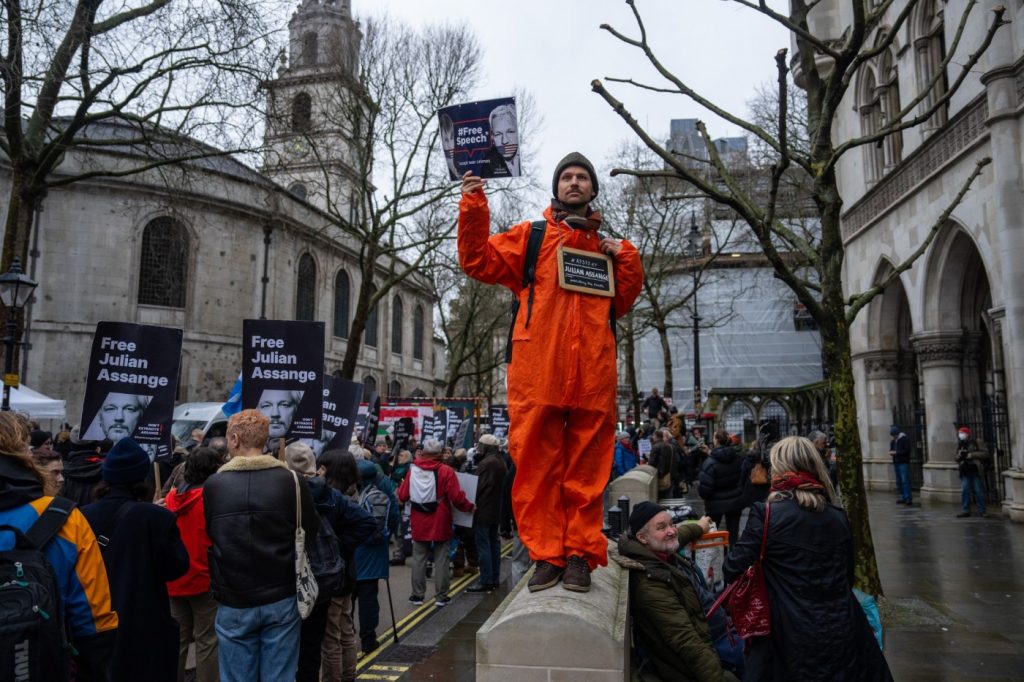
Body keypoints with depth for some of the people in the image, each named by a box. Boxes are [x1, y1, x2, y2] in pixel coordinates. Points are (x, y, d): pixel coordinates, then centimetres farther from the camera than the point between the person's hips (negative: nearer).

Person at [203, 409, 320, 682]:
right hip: (281, 600, 0)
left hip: (233, 603, 1)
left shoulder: (213, 485, -6)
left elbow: (207, 536, 8)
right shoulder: (290, 481, -9)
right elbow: (312, 530, 0)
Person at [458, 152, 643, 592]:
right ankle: (546, 555, 7)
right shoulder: (530, 237, 17)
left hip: (592, 373, 2)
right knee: (539, 462, -2)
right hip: (537, 371, -2)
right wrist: (474, 207, -4)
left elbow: (621, 303, 20)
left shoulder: (606, 245, 24)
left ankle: (580, 554, 12)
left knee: (586, 466, 3)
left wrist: (625, 259, 6)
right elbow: (479, 261, 6)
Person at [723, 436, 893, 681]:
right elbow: (848, 576, 12)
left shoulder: (766, 514, -15)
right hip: (842, 627, 4)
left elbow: (733, 569, -13)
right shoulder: (838, 516, 1)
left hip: (791, 636, -4)